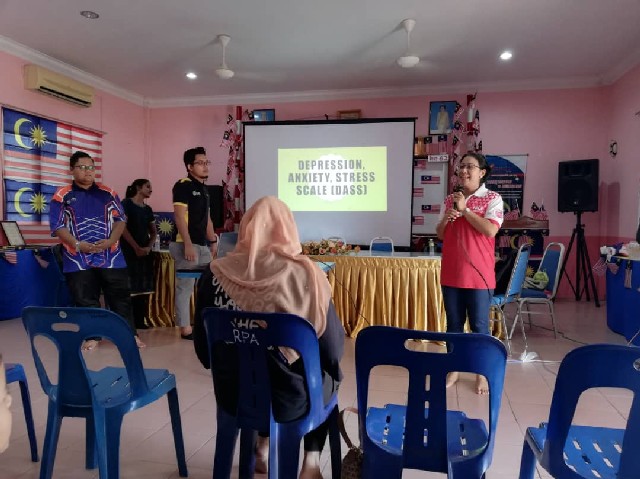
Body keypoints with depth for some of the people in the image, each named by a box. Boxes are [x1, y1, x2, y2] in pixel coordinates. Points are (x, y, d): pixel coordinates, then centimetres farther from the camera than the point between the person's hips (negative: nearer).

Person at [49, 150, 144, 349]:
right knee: (86, 301, 6)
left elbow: (120, 219, 5)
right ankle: (92, 336, 19)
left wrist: (110, 240, -11)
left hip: (111, 256, 1)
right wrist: (77, 244, -16)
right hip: (78, 259, -1)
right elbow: (57, 226, -2)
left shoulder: (108, 193, 9)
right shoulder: (62, 196, 3)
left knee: (120, 297, 3)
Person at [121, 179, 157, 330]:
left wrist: (149, 247, -2)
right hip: (129, 251, -6)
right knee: (129, 287, -8)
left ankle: (140, 321, 11)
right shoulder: (126, 204, -2)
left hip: (145, 252, 6)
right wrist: (136, 248, -14)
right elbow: (122, 227, -11)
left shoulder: (148, 209, 16)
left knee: (143, 287, 5)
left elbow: (153, 232, 17)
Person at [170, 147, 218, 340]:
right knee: (185, 286, -4)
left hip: (202, 245, 9)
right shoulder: (183, 186, -8)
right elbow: (179, 216, -16)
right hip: (186, 244, -9)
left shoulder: (204, 189, 18)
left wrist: (213, 241, 19)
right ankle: (185, 328, 3)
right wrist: (187, 244, -22)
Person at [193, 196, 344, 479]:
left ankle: (263, 449, 38)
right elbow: (332, 349, -10)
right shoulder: (305, 274, -18)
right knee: (329, 376, 29)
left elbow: (203, 350, 1)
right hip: (290, 399, -2)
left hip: (232, 396, 3)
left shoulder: (216, 274, -10)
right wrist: (328, 368, 13)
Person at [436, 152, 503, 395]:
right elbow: (440, 234, 13)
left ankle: (482, 373, 20)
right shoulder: (449, 199, 10)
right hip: (451, 273, 4)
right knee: (453, 324, 12)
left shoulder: (492, 198, -4)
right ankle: (454, 369, 26)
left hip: (478, 274, -4)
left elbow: (490, 230, -18)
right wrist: (446, 219, -8)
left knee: (479, 326, 5)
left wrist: (464, 209, -15)